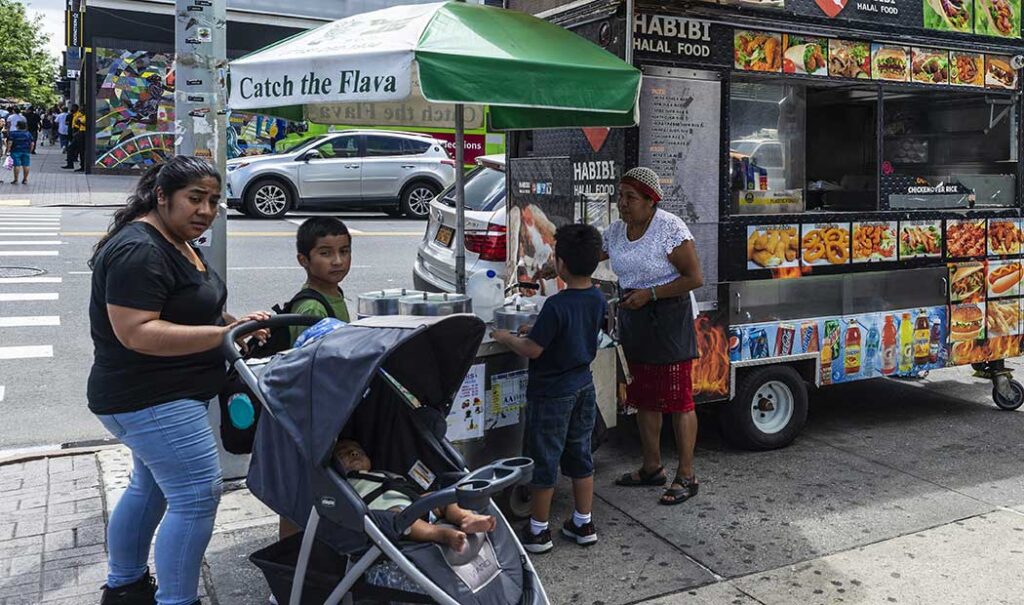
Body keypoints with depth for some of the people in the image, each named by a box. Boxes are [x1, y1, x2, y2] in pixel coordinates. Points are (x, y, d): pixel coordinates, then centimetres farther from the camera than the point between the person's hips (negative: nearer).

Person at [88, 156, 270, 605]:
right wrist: (223, 334, -29)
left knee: (151, 486, 21)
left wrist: (232, 323, 4)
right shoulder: (138, 251, -21)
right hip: (151, 400, -11)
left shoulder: (176, 242, 11)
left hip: (161, 394, 11)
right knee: (197, 496, -10)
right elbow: (136, 332, -28)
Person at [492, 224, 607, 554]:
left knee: (544, 460, 6)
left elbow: (532, 349, -21)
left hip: (551, 393, -7)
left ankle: (538, 530, 18)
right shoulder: (597, 299, -2)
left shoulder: (556, 306, -26)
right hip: (584, 387, 7)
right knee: (580, 455, 17)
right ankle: (583, 523, 27)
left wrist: (506, 337, -3)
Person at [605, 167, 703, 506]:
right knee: (644, 398, 14)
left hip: (668, 319, -8)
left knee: (678, 399, -3)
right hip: (633, 321, 8)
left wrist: (650, 294, -21)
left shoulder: (670, 229, -15)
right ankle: (652, 468, 27)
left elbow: (695, 278, -16)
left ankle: (686, 476, 7)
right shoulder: (616, 231, 6)